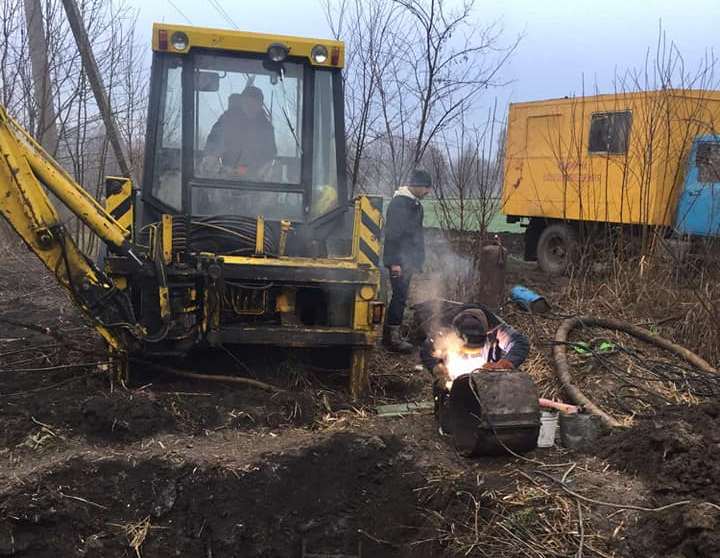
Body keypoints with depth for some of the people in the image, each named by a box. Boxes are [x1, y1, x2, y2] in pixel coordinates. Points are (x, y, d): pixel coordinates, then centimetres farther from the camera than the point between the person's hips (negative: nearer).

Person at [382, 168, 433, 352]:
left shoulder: (415, 204, 16)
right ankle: (392, 336, -3)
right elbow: (392, 234, -20)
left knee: (400, 296, 12)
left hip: (408, 260, 10)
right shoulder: (399, 203, -15)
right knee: (400, 296, -8)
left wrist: (418, 259, 22)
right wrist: (394, 262, -23)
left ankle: (390, 334, 20)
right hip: (399, 261, -10)